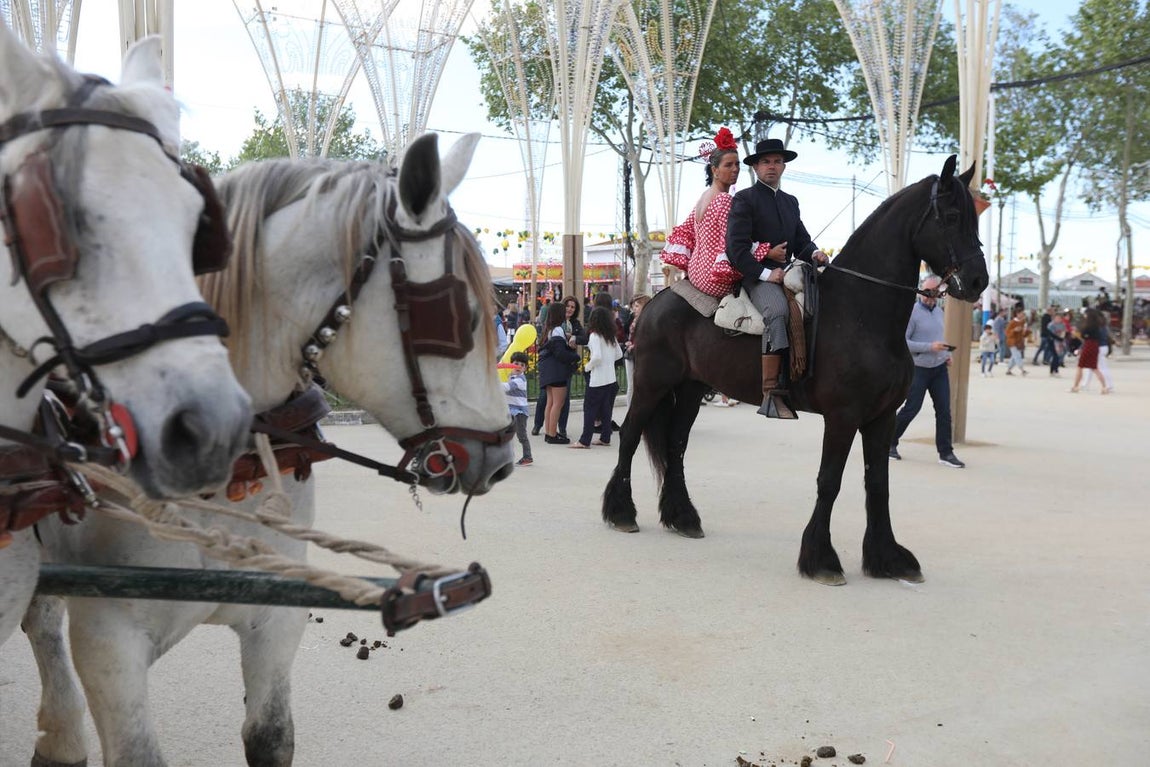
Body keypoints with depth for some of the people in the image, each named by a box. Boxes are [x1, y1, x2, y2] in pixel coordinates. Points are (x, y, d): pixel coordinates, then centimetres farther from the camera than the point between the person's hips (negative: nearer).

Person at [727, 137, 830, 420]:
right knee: (777, 310, -35)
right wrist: (766, 273, -17)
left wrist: (814, 254, -2)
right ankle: (772, 394, -38)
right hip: (757, 276, -8)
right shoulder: (744, 200, 2)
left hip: (787, 273, 8)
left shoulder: (791, 202, 24)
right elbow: (736, 248, -9)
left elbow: (802, 242, 22)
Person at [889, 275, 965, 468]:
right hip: (919, 369, -6)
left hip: (939, 368, 6)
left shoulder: (938, 311, 10)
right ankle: (890, 443, 20)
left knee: (944, 411, 1)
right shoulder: (912, 312, -12)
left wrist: (946, 353, 7)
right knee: (911, 409, 0)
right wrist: (930, 347, -22)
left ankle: (946, 453, 6)